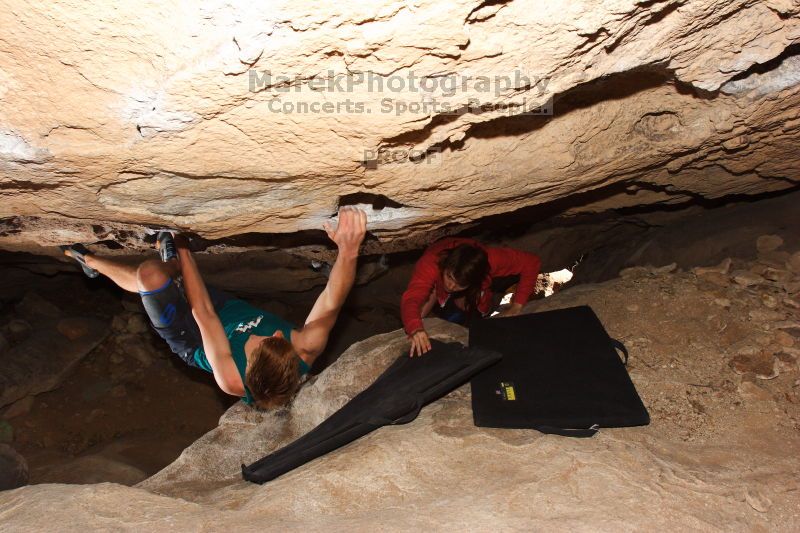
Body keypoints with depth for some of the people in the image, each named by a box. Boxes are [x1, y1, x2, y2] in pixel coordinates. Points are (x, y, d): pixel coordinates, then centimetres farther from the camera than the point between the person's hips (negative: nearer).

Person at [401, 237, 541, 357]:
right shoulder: (431, 261, -47)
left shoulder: (488, 261, -42)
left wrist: (516, 306, -35)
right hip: (438, 284, -1)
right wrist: (415, 328, -80)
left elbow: (532, 262, -33)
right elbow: (411, 298, -60)